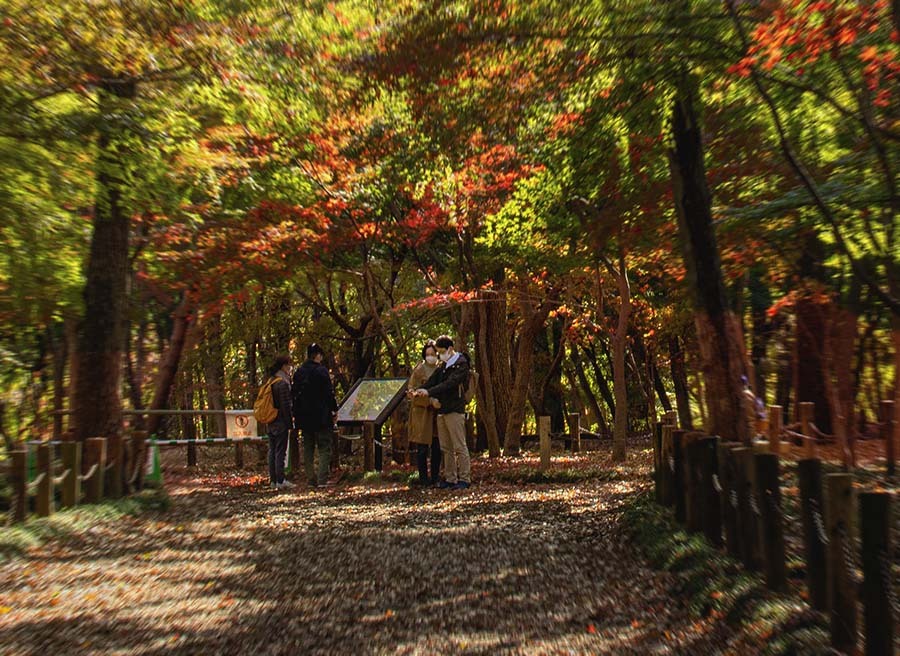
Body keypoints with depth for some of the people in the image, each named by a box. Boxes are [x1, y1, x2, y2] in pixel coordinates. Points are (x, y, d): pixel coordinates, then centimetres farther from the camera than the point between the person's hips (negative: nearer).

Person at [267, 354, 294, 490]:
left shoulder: (271, 382, 11)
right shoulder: (283, 383, -16)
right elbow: (286, 406, -17)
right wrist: (290, 423, -12)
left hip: (271, 422, 9)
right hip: (281, 423, -9)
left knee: (272, 451, 11)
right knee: (280, 451, -4)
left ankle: (273, 480, 17)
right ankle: (280, 481, -1)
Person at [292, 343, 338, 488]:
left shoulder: (298, 372, 9)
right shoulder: (321, 370, -10)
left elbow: (295, 394, 13)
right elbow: (329, 393, -11)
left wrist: (296, 414, 18)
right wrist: (334, 409, -1)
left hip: (304, 417, 6)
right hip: (321, 416, -6)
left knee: (308, 448, 12)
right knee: (324, 448, -1)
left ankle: (311, 479, 12)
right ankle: (322, 479, -8)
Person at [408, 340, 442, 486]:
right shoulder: (419, 370, -5)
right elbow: (412, 392, -12)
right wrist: (430, 400, -24)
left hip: (437, 413, 5)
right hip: (422, 413, -5)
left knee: (437, 447, 8)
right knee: (422, 447, 1)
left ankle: (435, 477, 20)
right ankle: (423, 478, 11)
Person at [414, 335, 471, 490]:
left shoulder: (461, 364, -7)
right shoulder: (442, 365, 17)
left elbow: (450, 383, -20)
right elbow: (432, 380, 6)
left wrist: (429, 392, -27)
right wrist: (419, 391, -12)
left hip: (455, 410, -8)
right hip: (441, 410, 8)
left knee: (459, 446, -5)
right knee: (445, 448, 9)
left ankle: (464, 479, 1)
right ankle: (450, 478, 16)